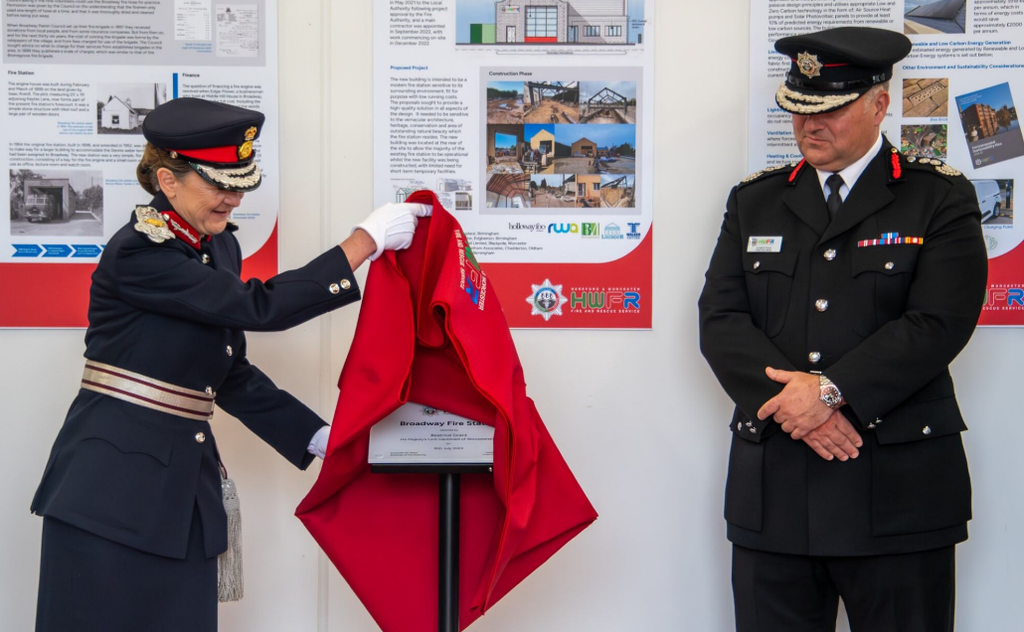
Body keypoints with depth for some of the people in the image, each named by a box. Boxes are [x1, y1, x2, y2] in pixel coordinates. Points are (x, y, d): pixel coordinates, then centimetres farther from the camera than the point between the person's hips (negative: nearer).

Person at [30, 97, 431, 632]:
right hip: (114, 483, -7)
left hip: (185, 484, 7)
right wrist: (367, 240, -19)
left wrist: (319, 438, 9)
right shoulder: (137, 253, -16)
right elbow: (261, 308, -22)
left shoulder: (218, 246, 9)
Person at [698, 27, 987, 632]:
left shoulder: (942, 198, 2)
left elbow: (938, 325, -9)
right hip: (772, 488, 3)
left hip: (898, 490, -3)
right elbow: (721, 320, 3)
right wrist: (790, 400, -12)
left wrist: (831, 390, -17)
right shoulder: (755, 201, 13)